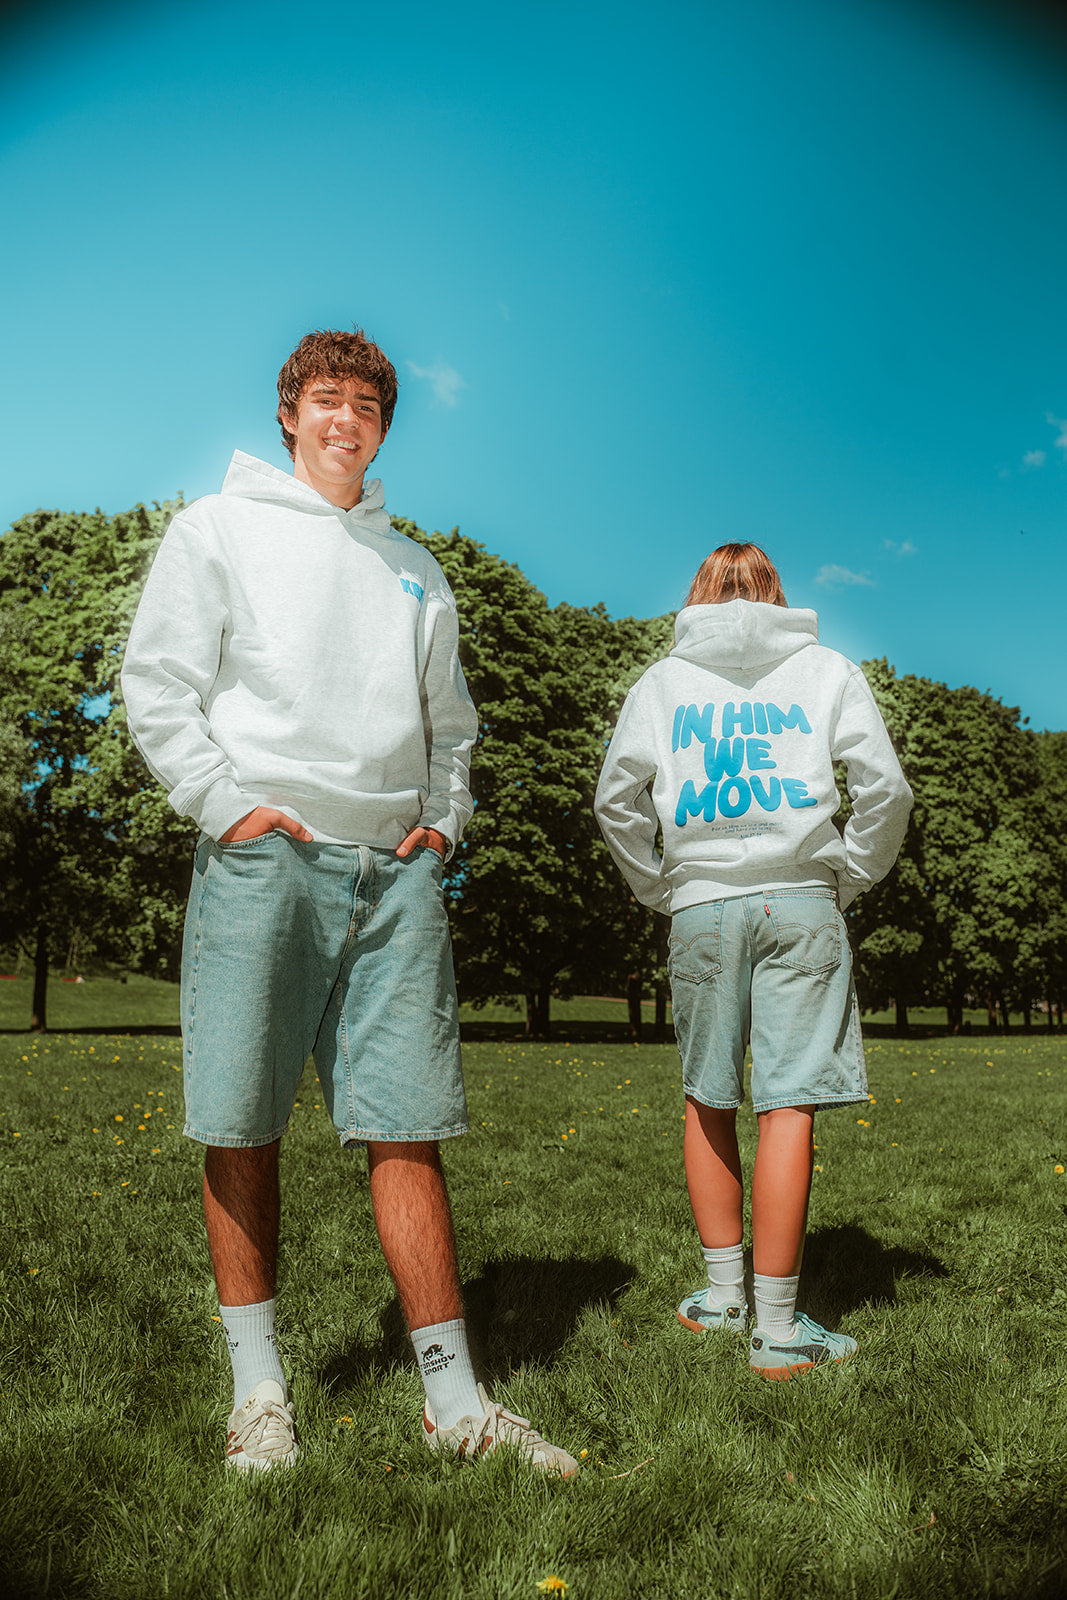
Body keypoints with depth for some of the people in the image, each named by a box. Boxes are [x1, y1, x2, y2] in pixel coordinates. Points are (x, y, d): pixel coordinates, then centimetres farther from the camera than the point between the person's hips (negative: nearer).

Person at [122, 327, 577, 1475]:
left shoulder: (413, 566, 23)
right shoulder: (217, 528, 10)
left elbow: (449, 720, 26)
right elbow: (156, 684, 2)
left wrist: (446, 818, 11)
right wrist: (225, 804, -8)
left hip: (396, 868, 3)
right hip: (264, 857, -3)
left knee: (406, 1131, 1)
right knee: (242, 1130, 2)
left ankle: (454, 1401, 8)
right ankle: (258, 1388, 17)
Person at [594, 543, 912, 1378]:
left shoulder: (662, 680, 12)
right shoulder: (827, 668, 10)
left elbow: (617, 802, 7)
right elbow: (886, 790, 2)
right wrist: (848, 880, 10)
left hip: (701, 906, 2)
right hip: (798, 901, -1)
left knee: (707, 1101, 13)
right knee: (788, 1106, -4)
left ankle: (723, 1291, 21)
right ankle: (777, 1326, -1)